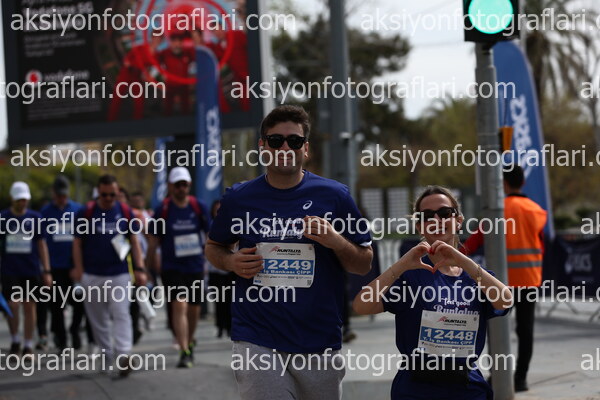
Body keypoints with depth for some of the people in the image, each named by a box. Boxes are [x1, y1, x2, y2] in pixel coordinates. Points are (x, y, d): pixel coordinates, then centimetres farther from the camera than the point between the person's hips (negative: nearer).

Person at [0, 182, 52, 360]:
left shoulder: (35, 218, 4)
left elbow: (42, 245, 7)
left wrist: (47, 271, 3)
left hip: (31, 271, 1)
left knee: (29, 307, 2)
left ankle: (28, 346, 11)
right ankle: (15, 340, 15)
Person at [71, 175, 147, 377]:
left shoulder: (125, 212, 4)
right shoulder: (86, 212, -1)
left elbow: (134, 241, 9)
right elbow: (78, 243, 3)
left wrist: (139, 268, 2)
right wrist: (79, 269, -7)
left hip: (119, 274, 0)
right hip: (92, 275, 0)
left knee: (121, 314, -11)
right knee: (98, 319, 8)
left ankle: (123, 355, -18)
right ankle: (106, 354, 18)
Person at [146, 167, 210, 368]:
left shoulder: (199, 207, 2)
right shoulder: (163, 210, -4)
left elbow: (210, 234, 11)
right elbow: (154, 240, 2)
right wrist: (148, 268, 2)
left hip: (195, 267, 3)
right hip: (171, 267, -3)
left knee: (194, 310, 11)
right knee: (179, 306, -16)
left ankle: (189, 342, 37)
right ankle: (184, 352, -18)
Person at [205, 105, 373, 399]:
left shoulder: (335, 196, 2)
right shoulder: (238, 198, 5)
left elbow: (364, 265, 7)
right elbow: (214, 247, 20)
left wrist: (337, 242, -13)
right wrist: (232, 262, -2)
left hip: (320, 345, 1)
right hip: (257, 343, -1)